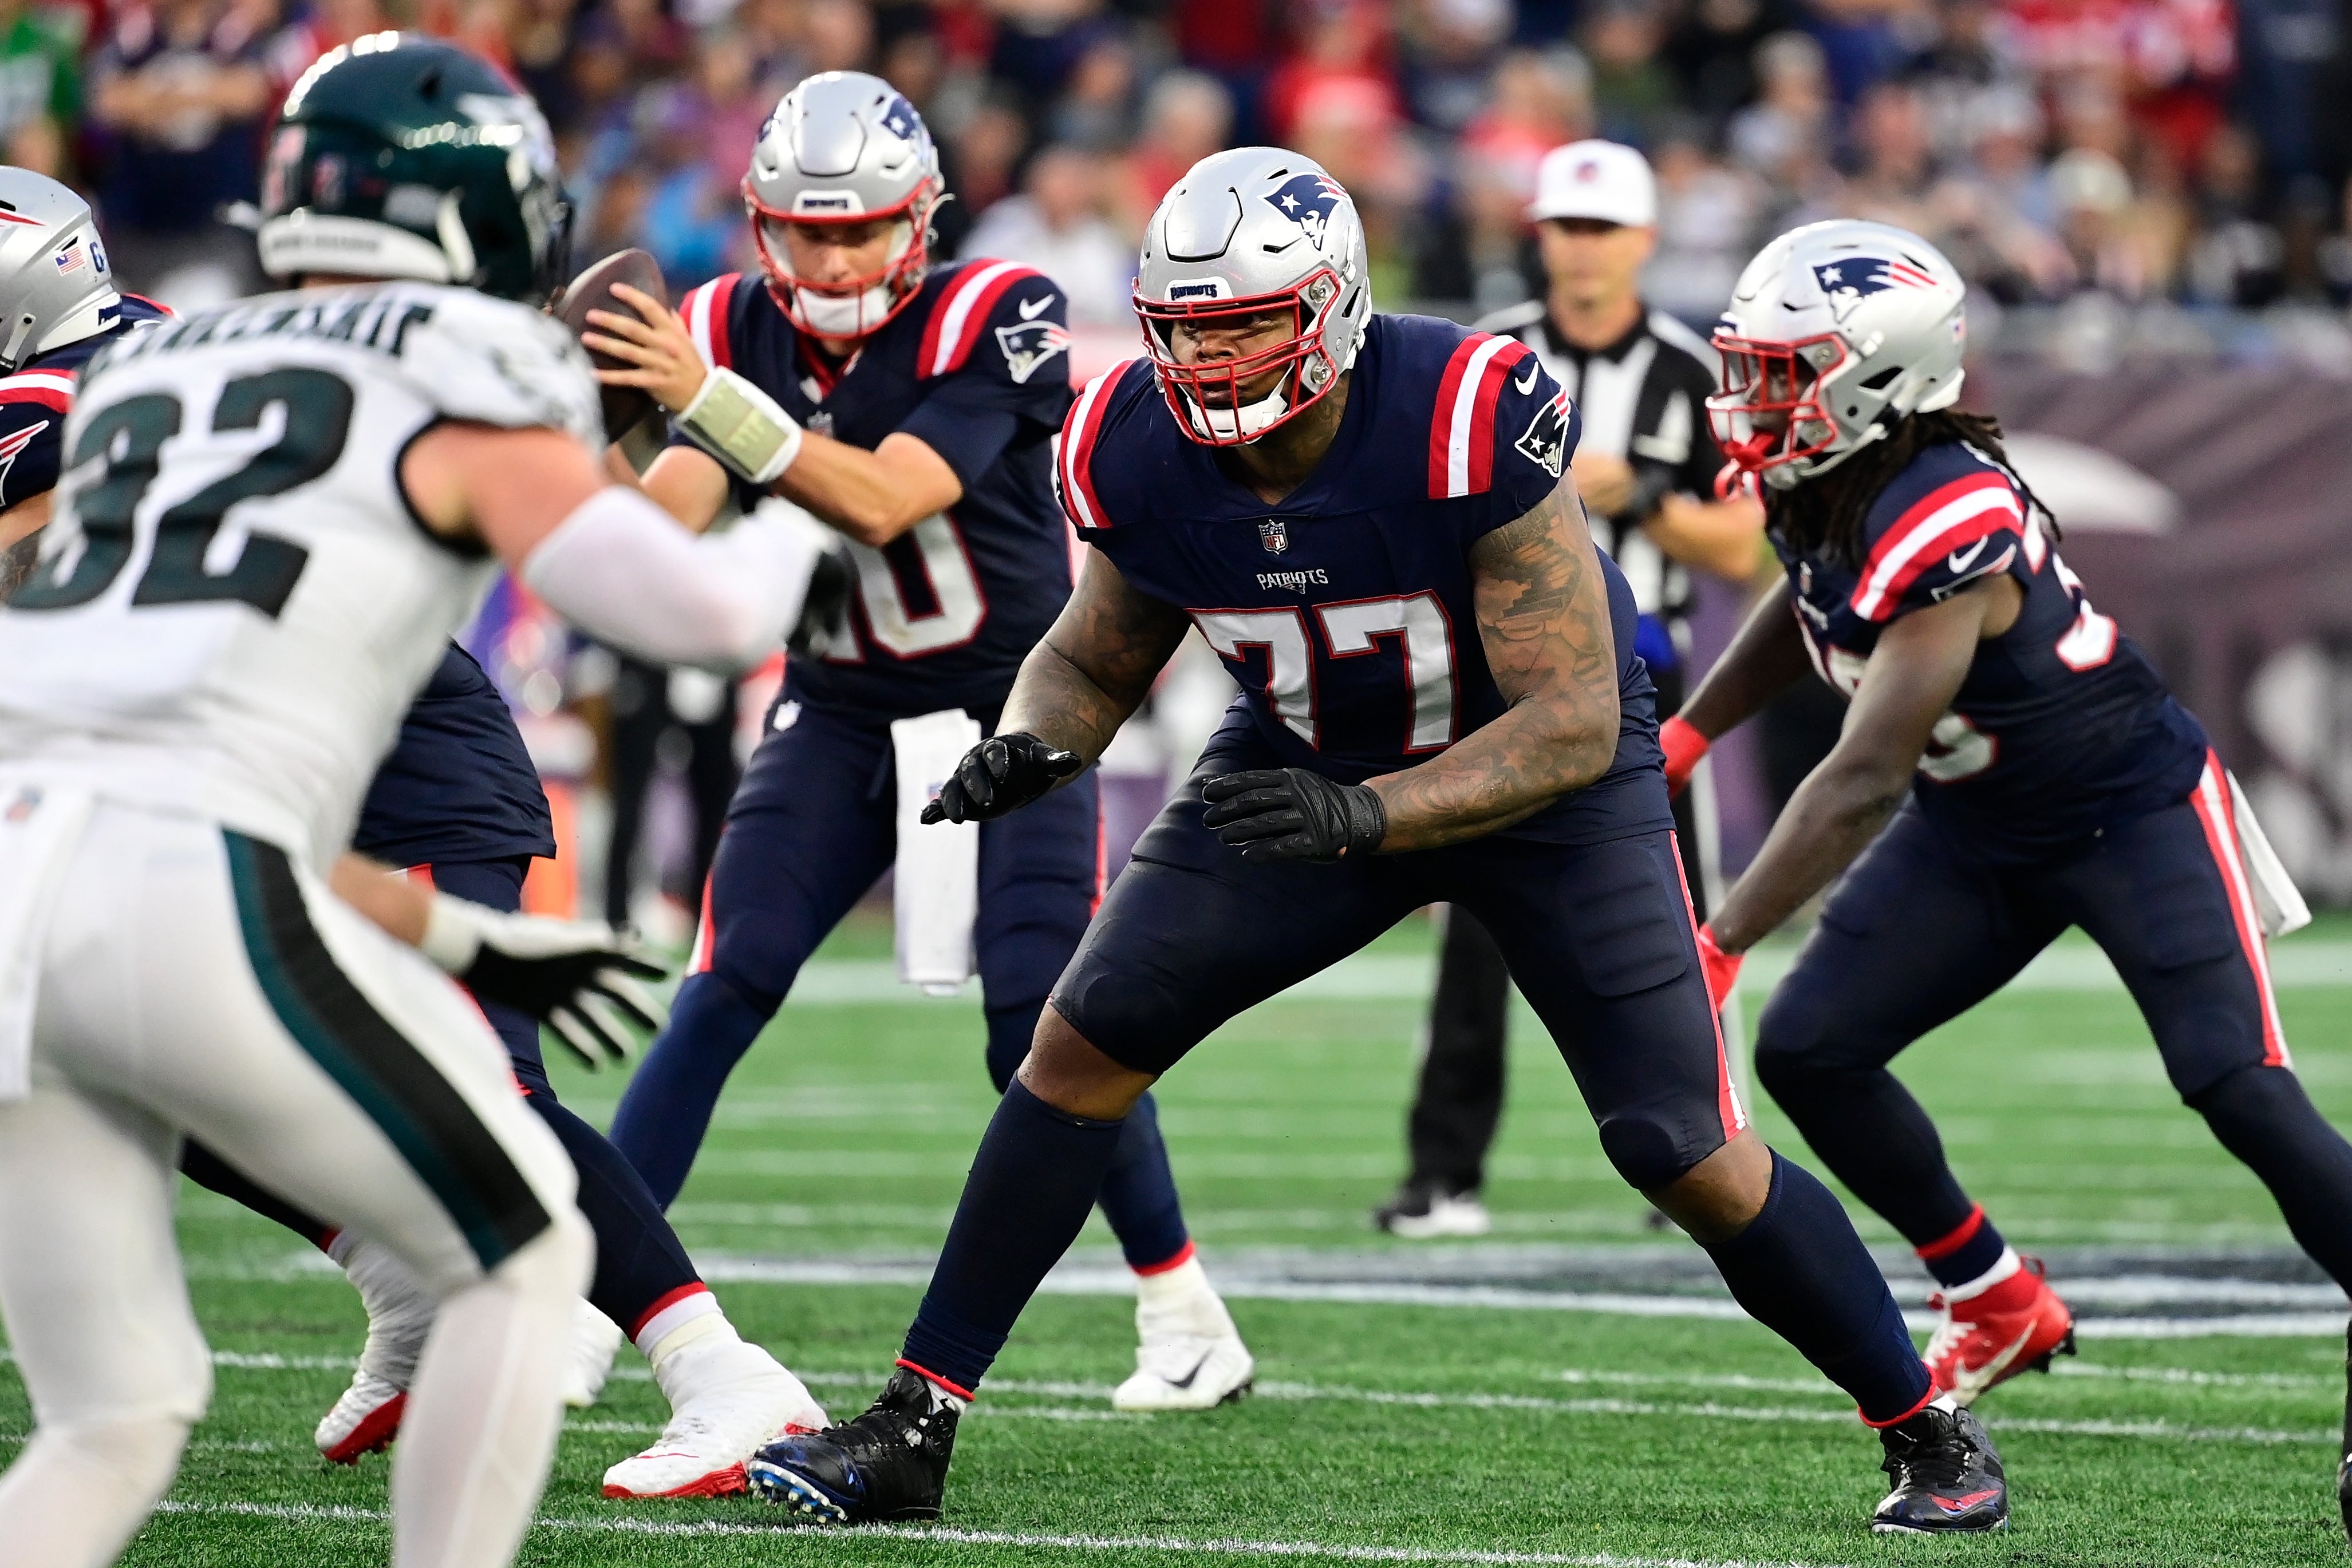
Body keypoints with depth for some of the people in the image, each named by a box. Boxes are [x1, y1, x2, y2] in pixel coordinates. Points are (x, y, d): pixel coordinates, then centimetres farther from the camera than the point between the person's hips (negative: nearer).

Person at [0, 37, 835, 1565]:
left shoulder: (148, 377, 29)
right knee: (528, 1255, 15)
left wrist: (467, 943, 35)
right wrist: (803, 520, 19)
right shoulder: (459, 400, 8)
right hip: (179, 896, -6)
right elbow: (706, 608, -5)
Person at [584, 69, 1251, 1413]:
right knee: (721, 998, -10)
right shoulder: (737, 331, -5)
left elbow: (881, 501, -30)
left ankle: (1188, 1320, 5)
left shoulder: (990, 320, -18)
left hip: (1008, 709, -3)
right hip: (842, 716, 3)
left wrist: (711, 401, -41)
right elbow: (669, 513, -18)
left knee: (1047, 1032, -11)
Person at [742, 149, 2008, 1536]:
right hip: (1309, 760, 4)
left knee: (1689, 1153, -9)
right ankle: (911, 1433, -1)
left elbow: (1573, 726, -31)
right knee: (1085, 1043, -9)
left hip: (1548, 778, -4)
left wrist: (1363, 817, -44)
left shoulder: (1473, 425, -35)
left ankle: (1930, 1433, 11)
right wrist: (1031, 746, -22)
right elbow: (1097, 658, 1)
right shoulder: (1143, 455, -19)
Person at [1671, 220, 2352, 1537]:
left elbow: (1865, 783, -34)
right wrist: (1680, 740, 13)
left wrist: (1719, 946, -33)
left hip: (2137, 811, -9)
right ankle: (2004, 1310, 16)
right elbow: (1809, 614, 18)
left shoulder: (1945, 525, -33)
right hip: (1980, 832, 9)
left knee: (2241, 1091, -21)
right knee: (1809, 1052, 0)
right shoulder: (1824, 488, -8)